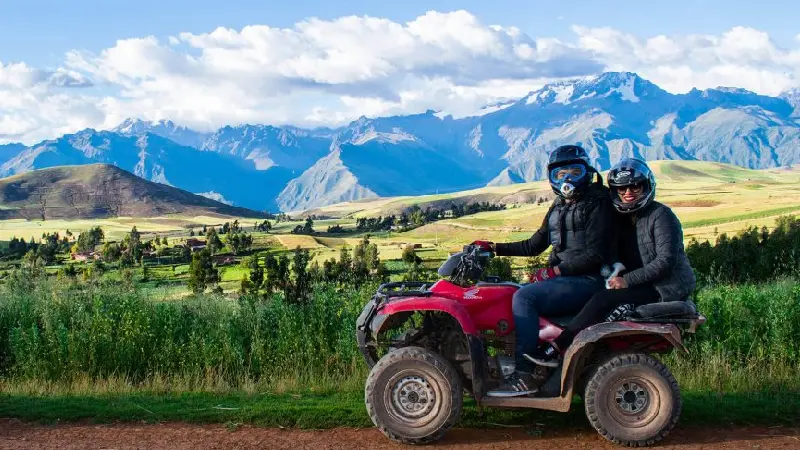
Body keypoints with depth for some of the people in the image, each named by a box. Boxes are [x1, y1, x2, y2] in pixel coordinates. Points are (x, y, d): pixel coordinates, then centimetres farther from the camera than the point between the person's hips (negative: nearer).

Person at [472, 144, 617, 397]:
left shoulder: (597, 204, -7)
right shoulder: (558, 208, 19)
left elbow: (595, 255, -16)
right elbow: (534, 246, 23)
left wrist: (554, 271, -20)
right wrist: (494, 248, 15)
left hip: (589, 280, -9)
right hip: (564, 278, 9)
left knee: (524, 297, -25)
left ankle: (524, 376, -26)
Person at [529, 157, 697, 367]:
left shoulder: (661, 215, -10)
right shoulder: (622, 219, 15)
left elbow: (666, 261, -19)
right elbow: (618, 255, 19)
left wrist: (627, 280, -23)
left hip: (667, 288, -9)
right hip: (643, 286, 9)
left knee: (604, 300, -25)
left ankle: (555, 350, -28)